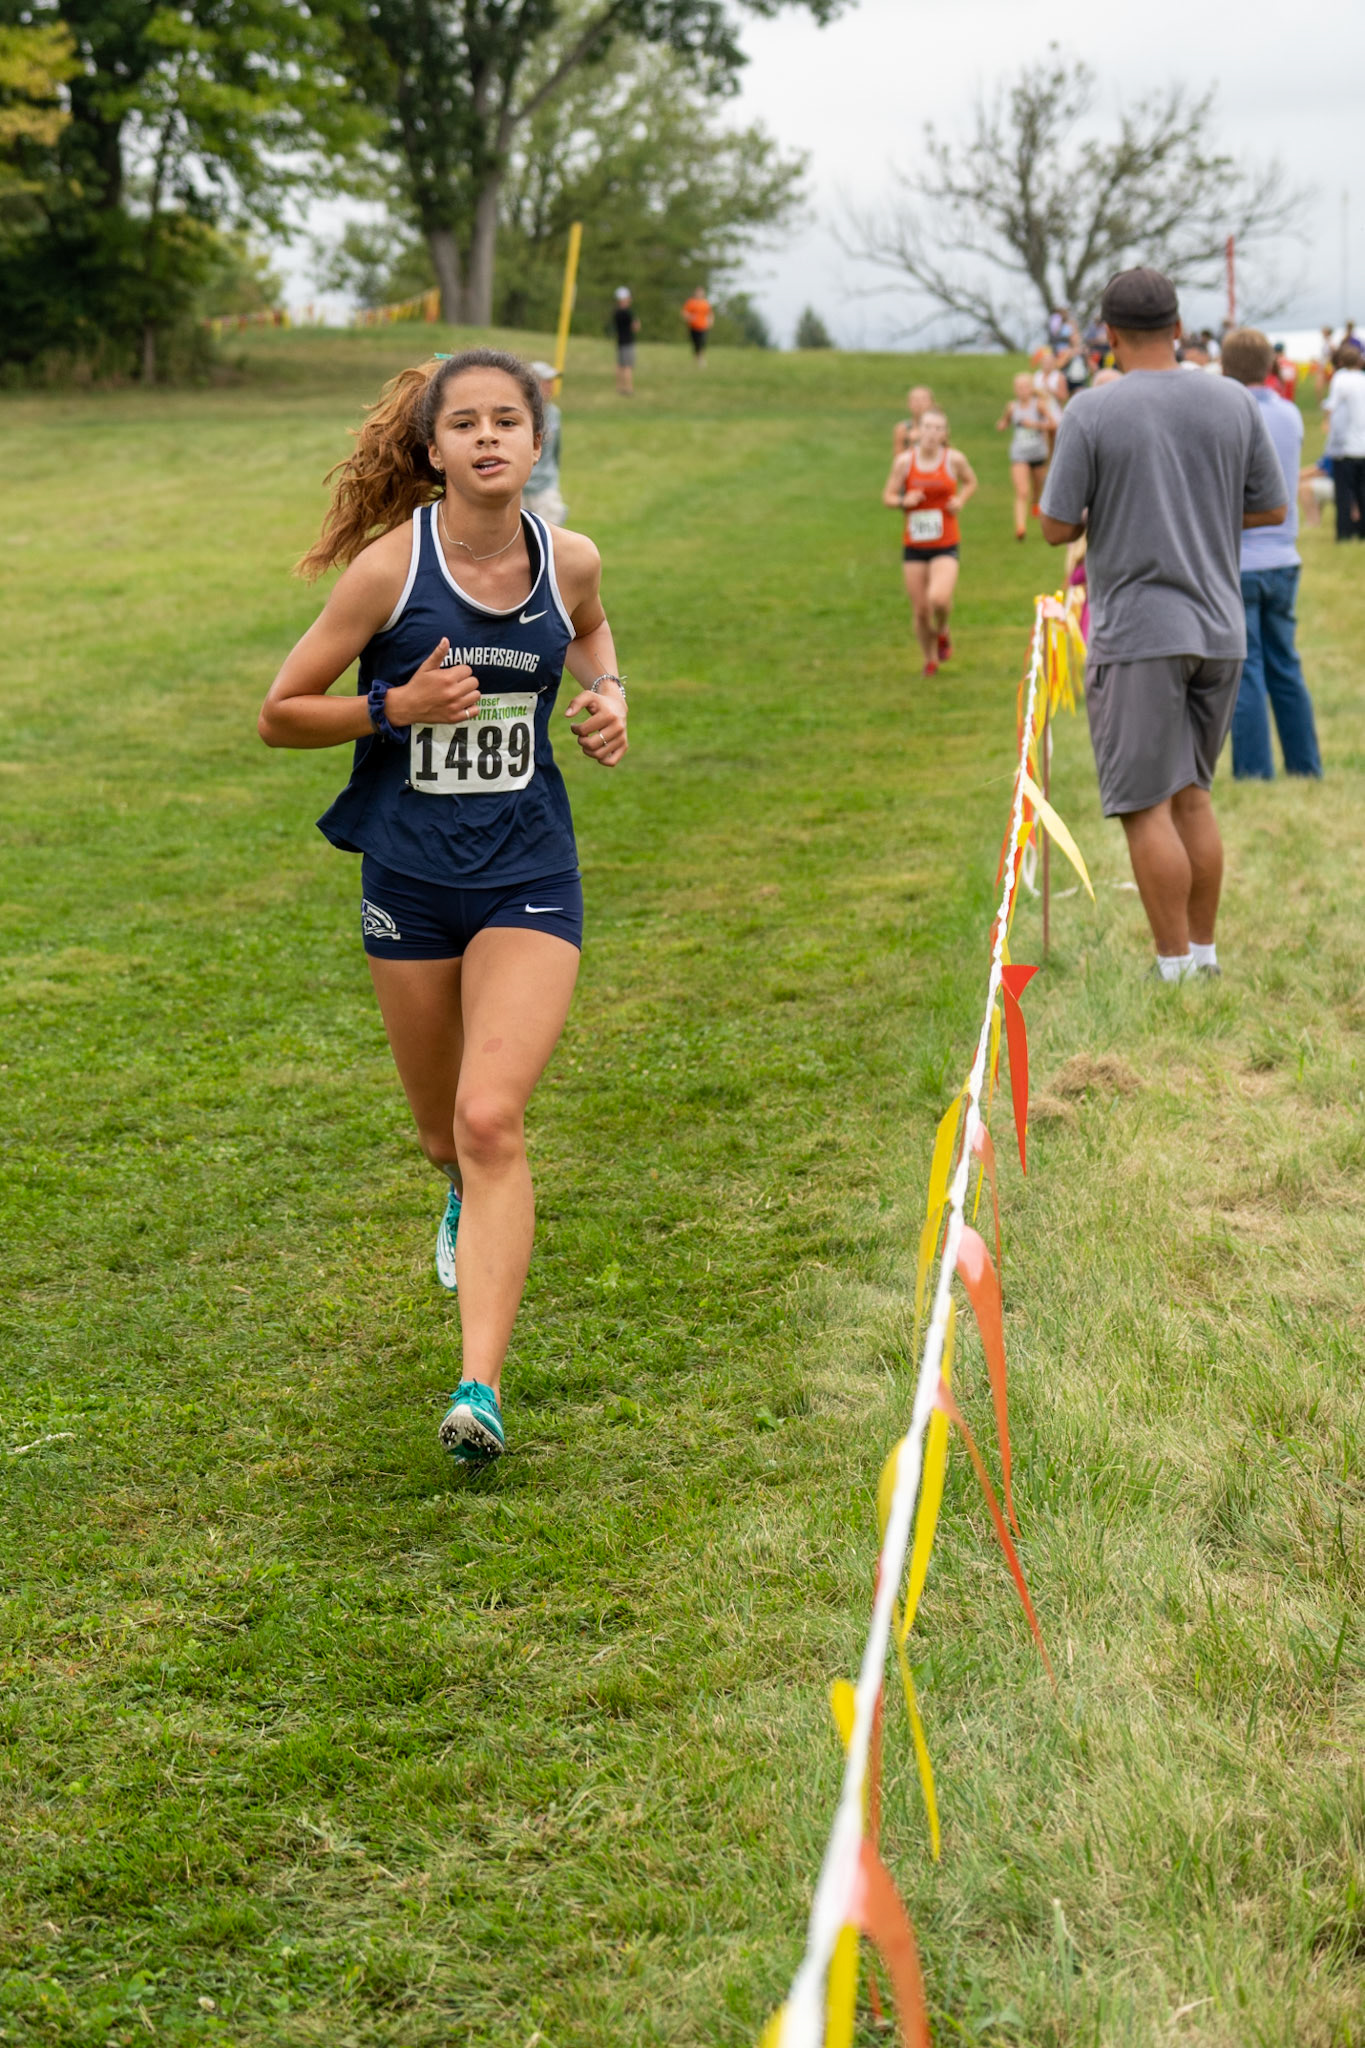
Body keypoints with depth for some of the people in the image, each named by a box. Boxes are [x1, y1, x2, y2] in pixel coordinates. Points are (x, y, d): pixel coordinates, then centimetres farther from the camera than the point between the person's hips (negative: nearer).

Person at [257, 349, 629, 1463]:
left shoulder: (570, 560, -3)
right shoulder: (390, 566, -12)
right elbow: (281, 713, -5)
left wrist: (609, 693, 3)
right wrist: (398, 706, -19)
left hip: (529, 878, 0)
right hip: (410, 878, 0)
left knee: (491, 1120, -18)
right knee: (447, 1134, 16)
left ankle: (481, 1388, -19)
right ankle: (471, 1207, 54)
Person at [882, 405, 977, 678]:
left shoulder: (954, 459, -4)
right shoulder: (905, 461, -4)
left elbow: (970, 482, 15)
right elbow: (888, 496, 4)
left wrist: (961, 500, -5)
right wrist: (903, 502, -18)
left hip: (945, 546, -2)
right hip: (914, 546, 2)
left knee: (939, 598, -25)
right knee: (919, 611, 4)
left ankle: (943, 633, 10)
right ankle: (930, 660, 30)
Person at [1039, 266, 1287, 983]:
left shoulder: (1091, 412, -10)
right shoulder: (1233, 403, 3)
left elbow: (1056, 528, -8)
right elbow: (1271, 508, 9)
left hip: (1137, 634, -5)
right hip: (1220, 629, 5)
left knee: (1146, 805, -1)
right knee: (1192, 794, 17)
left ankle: (1176, 969, 0)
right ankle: (1204, 952, 19)